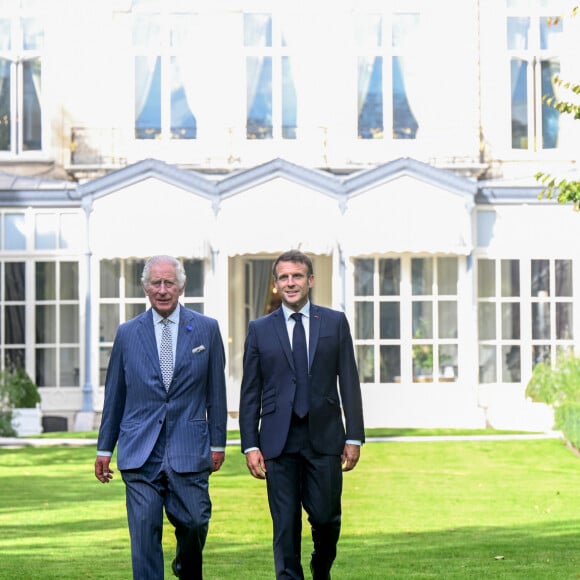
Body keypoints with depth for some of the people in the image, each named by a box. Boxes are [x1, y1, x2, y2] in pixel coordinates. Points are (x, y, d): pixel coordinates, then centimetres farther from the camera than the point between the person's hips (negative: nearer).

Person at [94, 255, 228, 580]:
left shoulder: (207, 329, 5)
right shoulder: (128, 333, 8)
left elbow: (216, 391, 8)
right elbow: (114, 395, 12)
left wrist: (218, 443, 6)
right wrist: (105, 448, 12)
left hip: (189, 449, -1)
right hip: (141, 452, 1)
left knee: (195, 523, 0)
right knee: (144, 530, -4)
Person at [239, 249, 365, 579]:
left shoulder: (335, 323, 7)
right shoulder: (260, 329, 7)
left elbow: (349, 383, 6)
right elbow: (250, 392, 6)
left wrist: (354, 437, 0)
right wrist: (250, 445, -2)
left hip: (324, 439, 0)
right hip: (279, 441, 0)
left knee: (326, 518, 3)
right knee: (285, 525, 0)